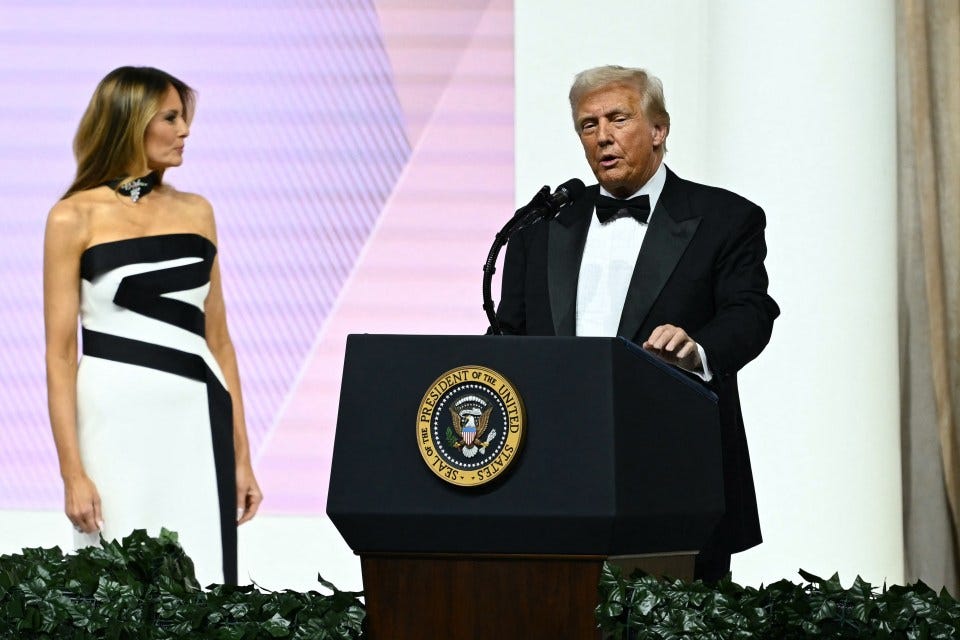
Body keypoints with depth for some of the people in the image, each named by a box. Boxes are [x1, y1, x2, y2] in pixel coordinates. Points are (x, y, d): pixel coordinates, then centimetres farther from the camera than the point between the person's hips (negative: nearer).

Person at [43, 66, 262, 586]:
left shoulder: (195, 212, 11)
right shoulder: (74, 218, -2)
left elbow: (218, 339, 14)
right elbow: (60, 353, -5)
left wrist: (241, 456, 10)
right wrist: (72, 472, -12)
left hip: (197, 422, 4)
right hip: (119, 420, -4)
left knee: (204, 585, -2)